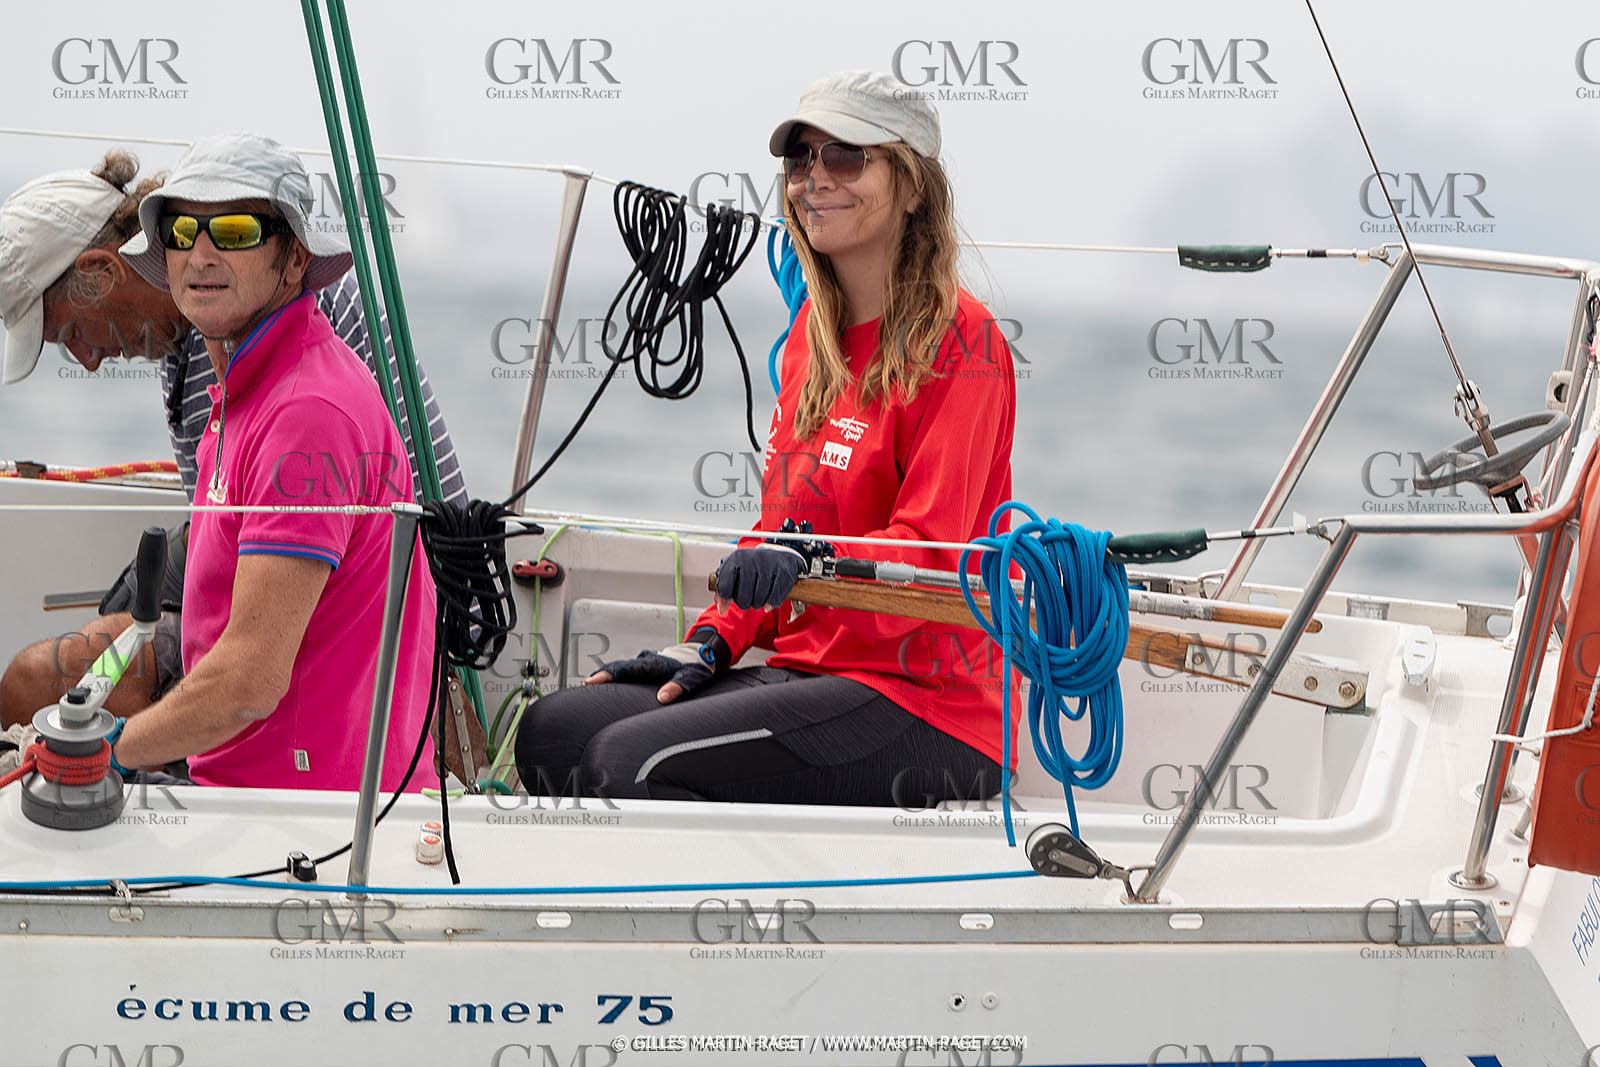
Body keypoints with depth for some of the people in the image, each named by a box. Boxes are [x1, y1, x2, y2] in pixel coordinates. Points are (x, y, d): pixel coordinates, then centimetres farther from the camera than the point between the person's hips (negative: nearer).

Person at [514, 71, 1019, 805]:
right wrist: (710, 642, 6)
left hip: (924, 703, -8)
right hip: (808, 669, 8)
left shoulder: (957, 340, -10)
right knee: (552, 731, -6)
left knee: (634, 760, -24)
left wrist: (807, 566, -36)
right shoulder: (815, 331, 16)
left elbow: (928, 555, -19)